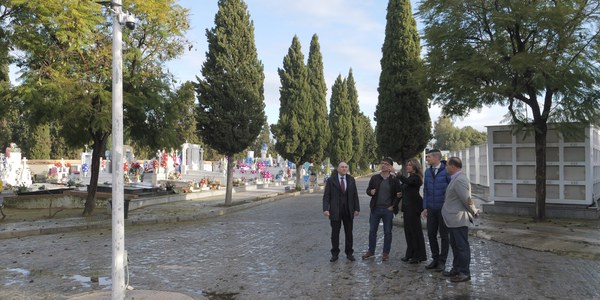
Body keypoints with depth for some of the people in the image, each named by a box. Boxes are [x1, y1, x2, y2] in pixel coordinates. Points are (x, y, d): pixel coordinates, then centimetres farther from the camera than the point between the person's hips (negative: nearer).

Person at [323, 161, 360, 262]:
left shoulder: (351, 180, 5)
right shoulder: (331, 180, -3)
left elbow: (355, 195, 7)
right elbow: (326, 196, -6)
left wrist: (357, 208, 1)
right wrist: (325, 209, -16)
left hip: (348, 211, 2)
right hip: (335, 211, -2)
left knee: (349, 233, 9)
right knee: (335, 233, 6)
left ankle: (349, 253, 21)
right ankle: (335, 254, 17)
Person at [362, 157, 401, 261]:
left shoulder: (394, 180, -3)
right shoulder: (374, 178, 4)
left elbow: (398, 194, 0)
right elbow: (368, 190, 9)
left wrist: (393, 206, -8)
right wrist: (371, 192, -13)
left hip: (388, 210, -2)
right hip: (375, 209, 2)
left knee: (387, 232, 6)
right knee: (372, 231, 8)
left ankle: (386, 253, 18)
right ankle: (371, 251, 21)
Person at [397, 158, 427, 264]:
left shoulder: (416, 178, -11)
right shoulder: (410, 177, 16)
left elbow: (407, 181, -32)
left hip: (414, 207, -9)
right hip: (407, 207, 9)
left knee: (415, 231, -3)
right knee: (408, 231, 12)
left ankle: (419, 256, 5)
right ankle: (410, 254, 20)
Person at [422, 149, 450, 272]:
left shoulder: (446, 171, -12)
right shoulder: (428, 172, 6)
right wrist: (425, 207, 7)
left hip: (444, 209, -5)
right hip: (431, 209, 5)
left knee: (444, 235, 5)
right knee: (431, 234, 8)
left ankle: (442, 261, 15)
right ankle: (435, 259, 22)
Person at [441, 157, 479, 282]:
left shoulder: (460, 180, -20)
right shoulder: (456, 178, 13)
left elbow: (467, 200, -20)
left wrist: (474, 211, -7)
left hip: (459, 219, -11)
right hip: (454, 219, 11)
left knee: (462, 246, -1)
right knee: (455, 245, 18)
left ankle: (464, 273, 7)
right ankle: (456, 269, 29)